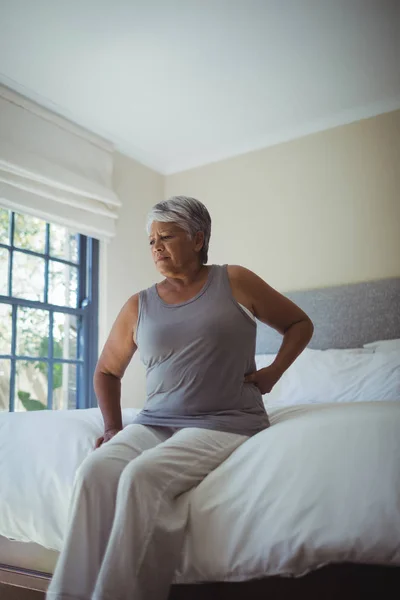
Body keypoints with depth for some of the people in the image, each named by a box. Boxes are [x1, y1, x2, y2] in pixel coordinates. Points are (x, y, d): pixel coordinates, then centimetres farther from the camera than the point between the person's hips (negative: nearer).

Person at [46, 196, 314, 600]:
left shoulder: (234, 282, 4)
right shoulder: (139, 306, 11)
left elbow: (299, 324, 14)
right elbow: (107, 370, 22)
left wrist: (273, 372, 0)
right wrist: (113, 426, 8)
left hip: (224, 423, -3)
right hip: (154, 423, 4)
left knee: (144, 475, -30)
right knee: (94, 470, -25)